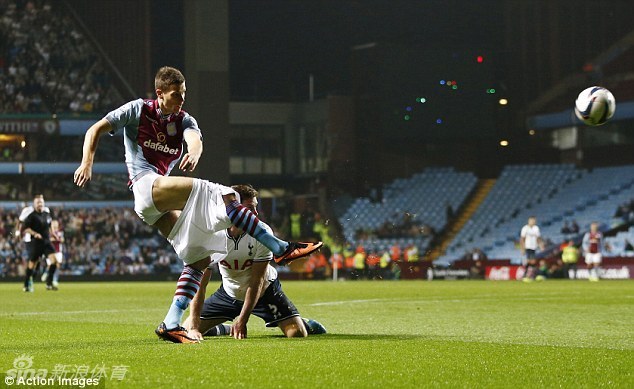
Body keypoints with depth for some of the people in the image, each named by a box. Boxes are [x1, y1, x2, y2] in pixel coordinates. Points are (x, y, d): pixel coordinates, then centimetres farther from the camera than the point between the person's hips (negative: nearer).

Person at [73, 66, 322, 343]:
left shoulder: (183, 120, 14)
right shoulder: (138, 110, 5)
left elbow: (195, 138, -11)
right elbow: (96, 130, 6)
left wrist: (194, 152, -36)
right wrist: (87, 163, -11)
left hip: (163, 203, 7)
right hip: (146, 185, -7)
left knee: (200, 258, -2)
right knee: (222, 194, -24)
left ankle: (171, 325, -7)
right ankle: (280, 248, -33)